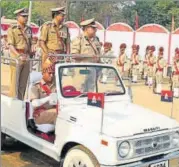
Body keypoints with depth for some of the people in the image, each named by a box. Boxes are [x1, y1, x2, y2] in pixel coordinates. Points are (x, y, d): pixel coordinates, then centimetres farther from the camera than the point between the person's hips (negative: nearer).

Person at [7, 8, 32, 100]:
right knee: (15, 82, -6)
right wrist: (19, 56, -26)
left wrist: (30, 56, 11)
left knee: (23, 83, 8)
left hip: (26, 59, 6)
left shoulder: (28, 29, 12)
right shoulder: (12, 29, -6)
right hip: (16, 59, -6)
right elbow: (11, 45, -14)